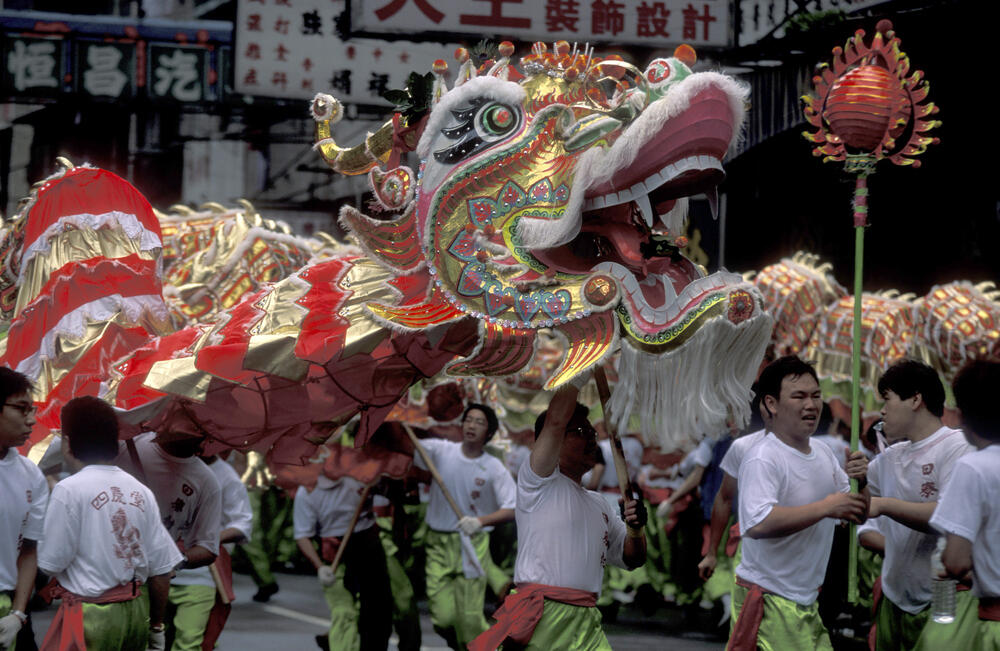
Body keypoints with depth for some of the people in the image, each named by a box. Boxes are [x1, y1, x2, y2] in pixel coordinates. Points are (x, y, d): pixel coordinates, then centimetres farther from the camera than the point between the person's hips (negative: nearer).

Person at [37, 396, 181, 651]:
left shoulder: (68, 490, -11)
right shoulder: (142, 491, 4)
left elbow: (52, 562, -11)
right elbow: (161, 568, 6)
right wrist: (156, 626, 16)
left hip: (91, 614, -5)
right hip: (137, 611, 6)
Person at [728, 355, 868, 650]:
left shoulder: (823, 454, 12)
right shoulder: (763, 459, -17)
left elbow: (857, 513, 20)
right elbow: (757, 523, -33)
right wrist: (825, 507, -29)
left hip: (807, 601, 9)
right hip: (769, 601, -9)